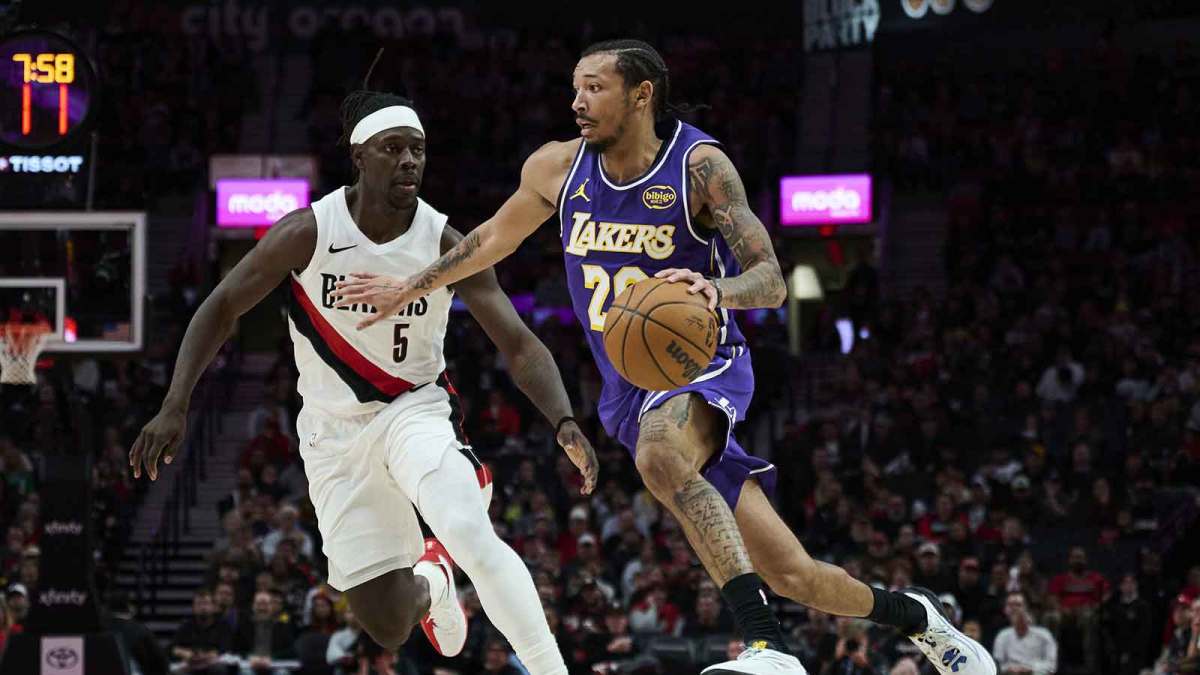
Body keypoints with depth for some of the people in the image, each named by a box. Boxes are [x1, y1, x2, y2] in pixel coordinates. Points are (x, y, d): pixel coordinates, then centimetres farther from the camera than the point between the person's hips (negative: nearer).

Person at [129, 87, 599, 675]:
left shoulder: (445, 245, -14)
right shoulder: (307, 233, -16)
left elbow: (520, 346, -15)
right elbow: (221, 308, -6)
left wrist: (564, 422, -34)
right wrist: (174, 407, -15)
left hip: (416, 408, 0)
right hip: (335, 430, 1)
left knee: (471, 535, -33)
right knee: (387, 627, -1)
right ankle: (428, 582, 37)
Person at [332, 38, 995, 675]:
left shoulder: (699, 165, -13)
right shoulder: (557, 167, 2)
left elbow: (770, 280, -20)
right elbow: (495, 237, 21)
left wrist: (716, 290, -41)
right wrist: (408, 287, 24)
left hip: (703, 365, -5)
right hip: (629, 394, 5)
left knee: (660, 458, -41)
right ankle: (911, 614, 28)